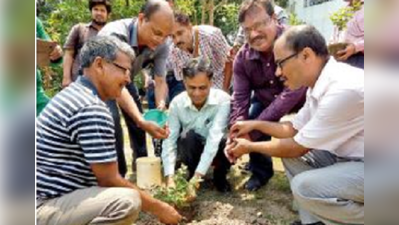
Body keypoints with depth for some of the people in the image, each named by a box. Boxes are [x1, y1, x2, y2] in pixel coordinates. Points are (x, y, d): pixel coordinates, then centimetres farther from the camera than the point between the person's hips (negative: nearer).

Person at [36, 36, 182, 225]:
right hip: (44, 207, -10)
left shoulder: (75, 94, 10)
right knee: (127, 201, -29)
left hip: (49, 198, 10)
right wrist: (158, 208, -6)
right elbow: (110, 181, -18)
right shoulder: (92, 109, -23)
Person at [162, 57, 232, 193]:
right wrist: (170, 178, -33)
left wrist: (198, 176, -40)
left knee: (225, 142, -34)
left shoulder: (222, 99, -25)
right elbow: (169, 141, -21)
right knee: (188, 136, -32)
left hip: (215, 151, 0)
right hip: (191, 150, 1)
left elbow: (215, 138, -33)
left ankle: (220, 176, -1)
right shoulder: (177, 103, -18)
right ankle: (191, 173, -2)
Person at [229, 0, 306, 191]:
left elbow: (292, 94, -38)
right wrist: (236, 134, -34)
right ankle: (260, 170, 10)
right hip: (264, 102, 4)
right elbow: (240, 97, -16)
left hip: (299, 104, -4)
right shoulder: (243, 57, -16)